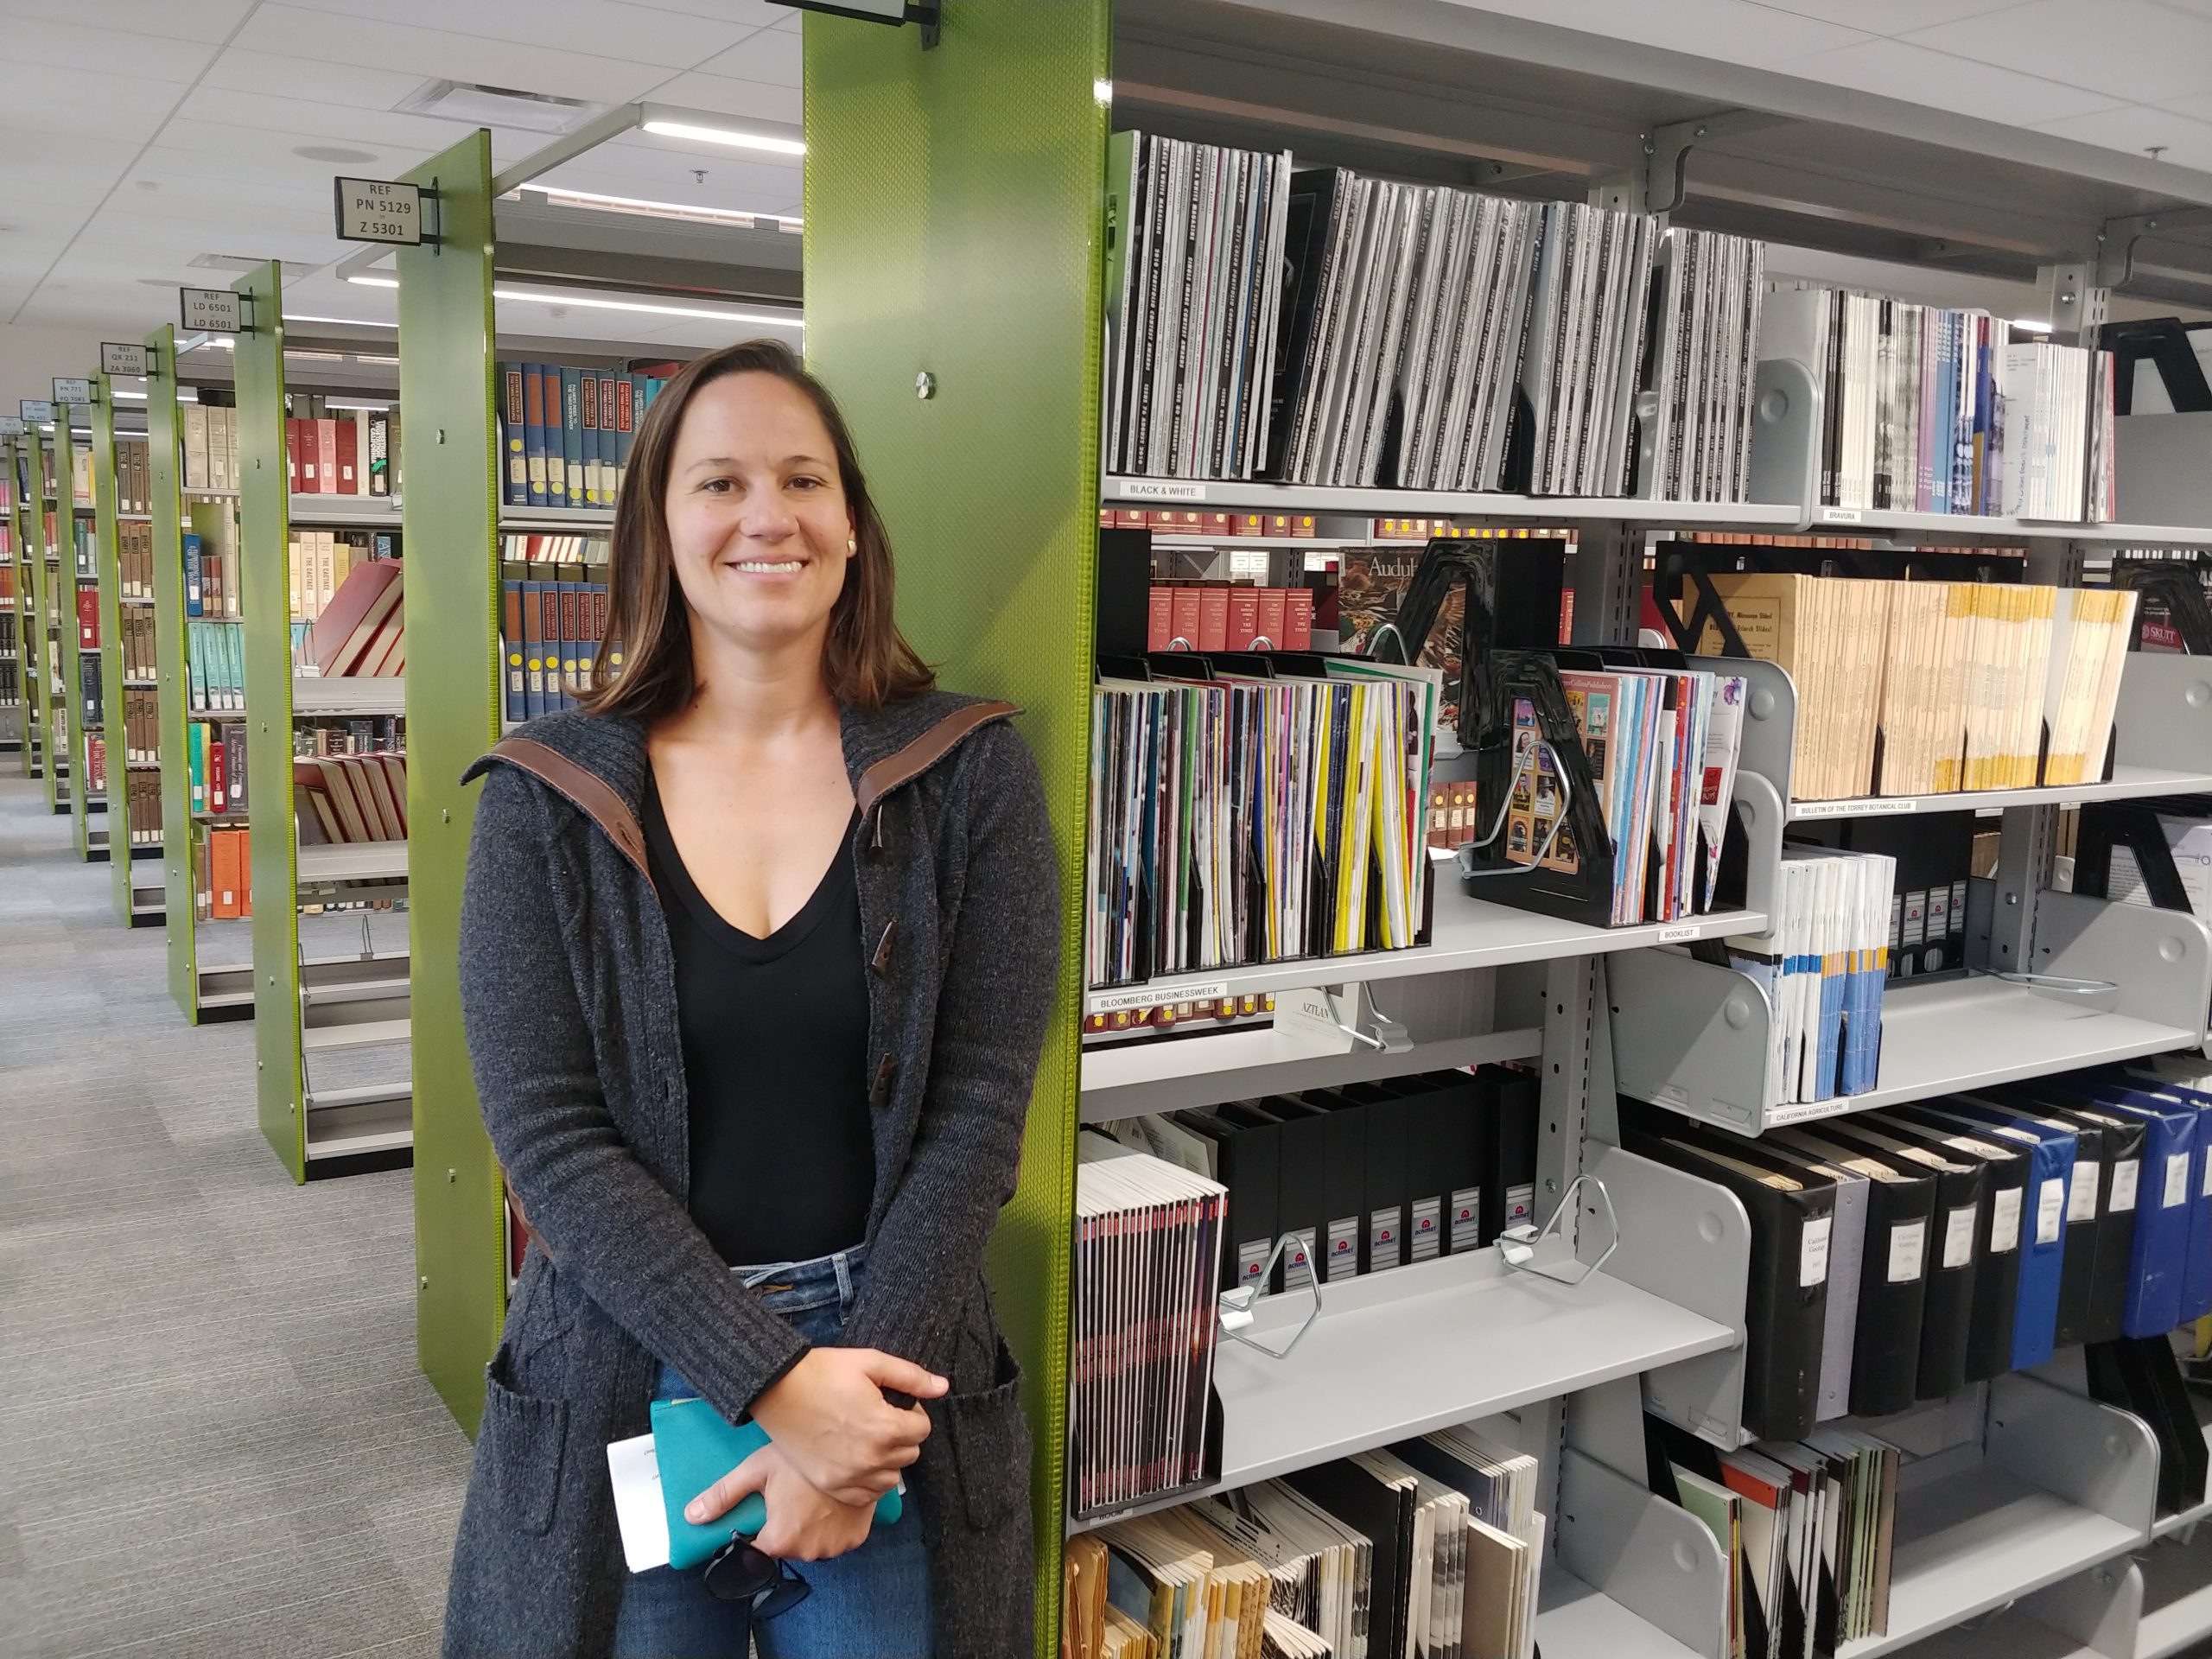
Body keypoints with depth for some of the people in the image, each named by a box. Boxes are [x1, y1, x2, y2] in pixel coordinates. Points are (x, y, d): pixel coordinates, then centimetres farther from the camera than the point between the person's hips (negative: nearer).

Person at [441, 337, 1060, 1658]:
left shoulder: (969, 774, -4)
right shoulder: (547, 799, -3)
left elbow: (979, 1108, -7)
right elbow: (549, 1132, -9)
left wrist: (863, 1379, -16)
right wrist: (773, 1383, -17)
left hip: (893, 1367, 0)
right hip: (619, 1386, 1)